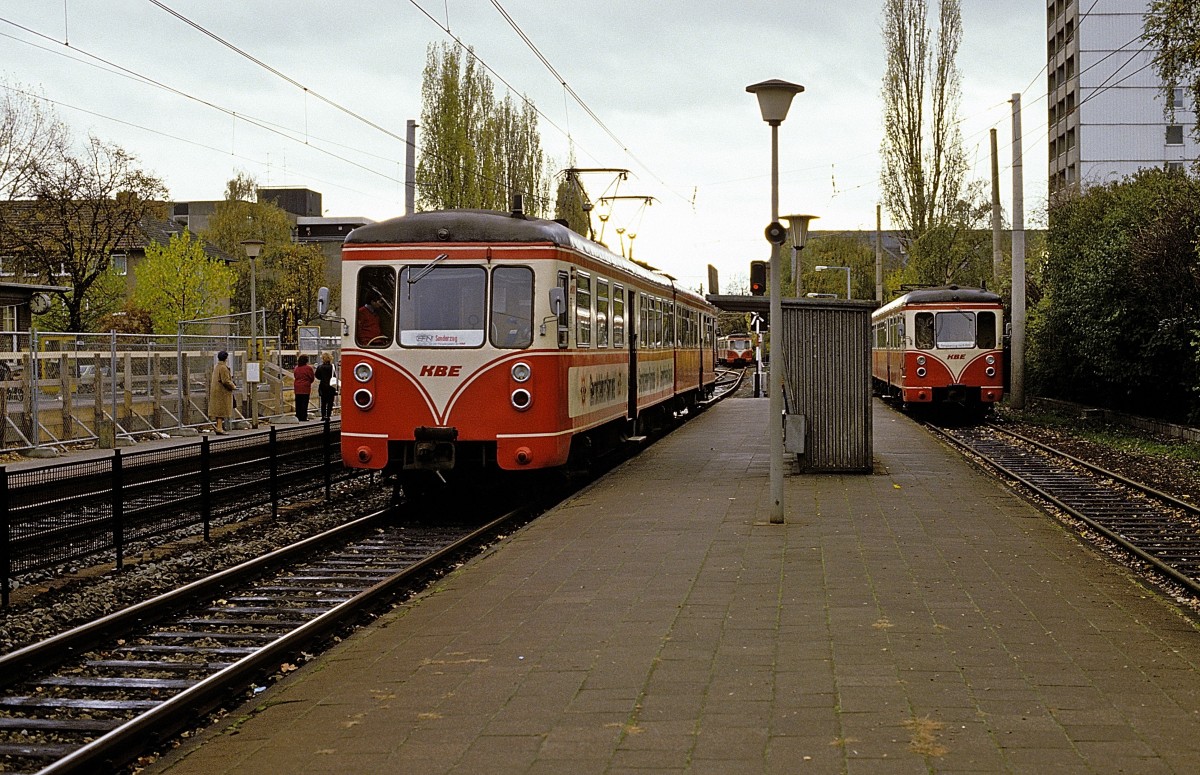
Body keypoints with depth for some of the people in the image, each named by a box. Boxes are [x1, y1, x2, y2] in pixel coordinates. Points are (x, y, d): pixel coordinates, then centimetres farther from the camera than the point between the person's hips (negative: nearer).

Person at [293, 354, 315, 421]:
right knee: (304, 403, -2)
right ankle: (304, 417, -3)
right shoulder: (308, 368, -9)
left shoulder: (296, 368, 6)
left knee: (298, 403, 10)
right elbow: (312, 378, -3)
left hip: (297, 388, 5)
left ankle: (298, 417, 12)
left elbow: (295, 377, 15)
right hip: (305, 388, -5)